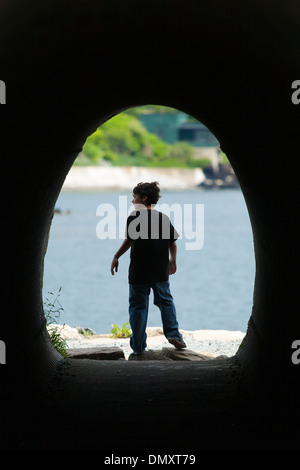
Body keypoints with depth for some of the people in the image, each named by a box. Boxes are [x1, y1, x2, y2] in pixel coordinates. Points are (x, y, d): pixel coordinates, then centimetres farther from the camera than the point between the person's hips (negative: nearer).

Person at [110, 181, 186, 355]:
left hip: (139, 272, -4)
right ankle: (173, 333, 7)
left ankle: (139, 346, 3)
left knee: (138, 306, 3)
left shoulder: (135, 216, -9)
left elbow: (129, 240, -15)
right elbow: (173, 243, 8)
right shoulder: (164, 218, 5)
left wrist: (116, 257, -5)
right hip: (161, 272, 4)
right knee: (165, 301, 21)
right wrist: (173, 261, 23)